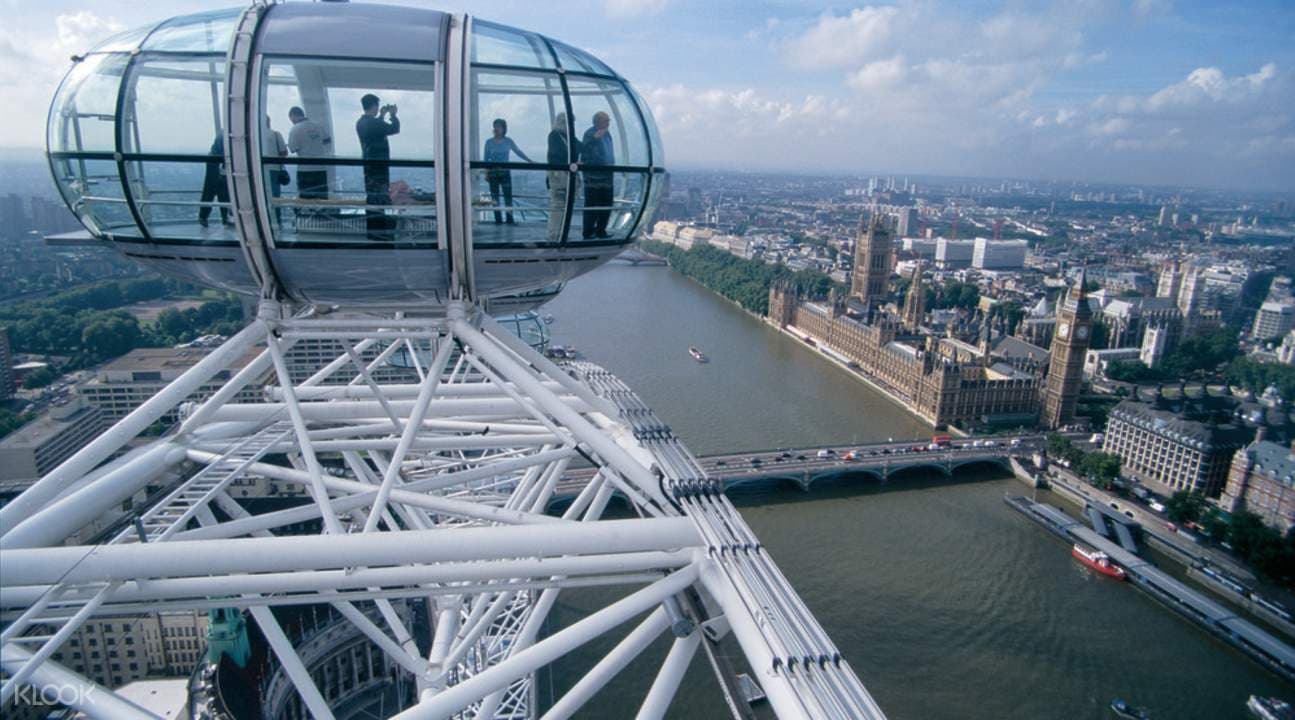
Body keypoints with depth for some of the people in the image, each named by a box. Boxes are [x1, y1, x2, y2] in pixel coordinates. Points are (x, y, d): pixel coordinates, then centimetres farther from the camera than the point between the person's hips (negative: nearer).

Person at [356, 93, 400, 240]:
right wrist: (393, 115, 4)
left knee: (371, 197, 13)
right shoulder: (373, 123, -18)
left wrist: (382, 116, 29)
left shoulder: (361, 123, 10)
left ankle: (371, 231, 18)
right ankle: (380, 232, -5)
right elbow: (395, 128, -13)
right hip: (379, 164, -9)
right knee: (381, 198, -6)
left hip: (368, 163, 9)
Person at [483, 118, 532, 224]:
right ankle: (498, 219, 4)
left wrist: (530, 161, 7)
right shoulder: (489, 142, 3)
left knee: (508, 196, -6)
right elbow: (486, 158, 6)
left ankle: (510, 219, -2)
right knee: (495, 197, 0)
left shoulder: (508, 141, 4)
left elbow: (518, 152, 11)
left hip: (505, 172, 0)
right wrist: (486, 173, 1)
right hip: (493, 172, 0)